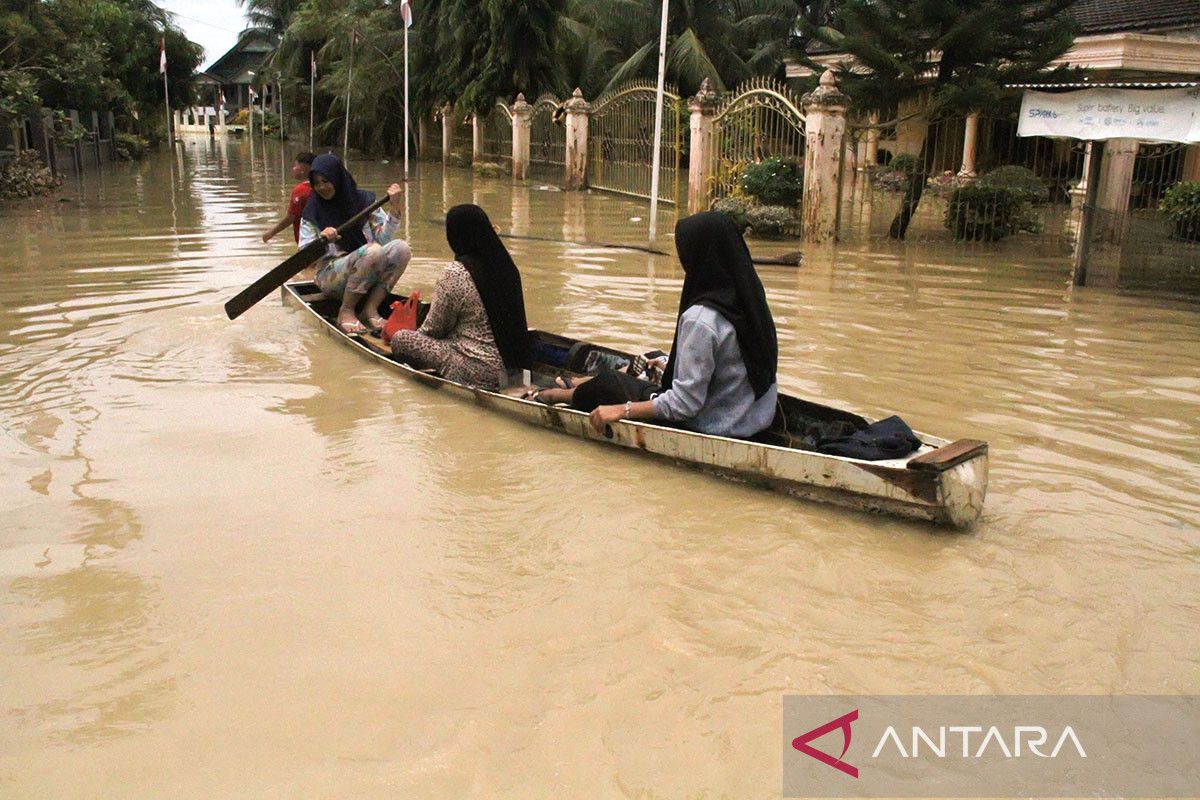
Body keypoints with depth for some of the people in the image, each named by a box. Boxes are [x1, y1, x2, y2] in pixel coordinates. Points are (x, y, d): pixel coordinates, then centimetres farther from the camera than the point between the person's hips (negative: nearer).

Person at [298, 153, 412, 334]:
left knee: (401, 248, -24)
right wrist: (322, 240, -24)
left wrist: (394, 207, -12)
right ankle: (346, 311, -19)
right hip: (330, 275, -3)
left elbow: (384, 238, -1)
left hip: (368, 276, 3)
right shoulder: (312, 213, 1)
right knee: (373, 251, -32)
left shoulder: (364, 200, 5)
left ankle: (371, 309, -20)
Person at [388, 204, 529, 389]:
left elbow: (434, 328, -5)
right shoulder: (505, 264, 4)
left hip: (481, 373, -8)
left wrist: (416, 333, 17)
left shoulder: (455, 272, -17)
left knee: (400, 339, 3)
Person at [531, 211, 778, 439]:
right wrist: (669, 363, 25)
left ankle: (549, 395, 38)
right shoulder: (749, 298, -1)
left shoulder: (701, 318, -27)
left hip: (712, 430, -7)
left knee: (606, 384, 10)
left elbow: (686, 402, -25)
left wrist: (621, 410, -17)